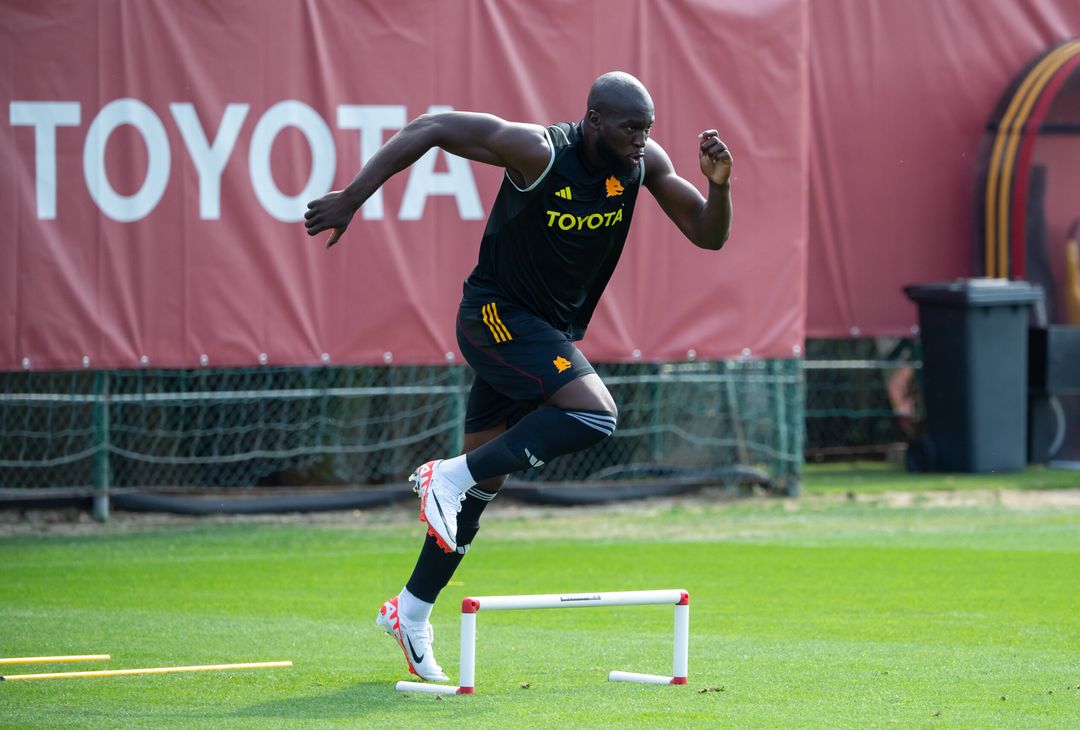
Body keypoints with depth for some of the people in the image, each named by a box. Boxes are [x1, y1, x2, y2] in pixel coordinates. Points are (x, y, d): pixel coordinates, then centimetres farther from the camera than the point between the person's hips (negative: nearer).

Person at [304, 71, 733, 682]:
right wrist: (353, 197, -20)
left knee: (481, 485, 9)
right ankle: (450, 476, -17)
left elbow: (709, 236, 0)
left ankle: (412, 613, 21)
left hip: (550, 333, 7)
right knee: (596, 413, -27)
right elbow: (431, 128, -18)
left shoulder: (645, 162, -5)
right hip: (497, 316, -7)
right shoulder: (538, 151, -22)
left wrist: (720, 185, -21)